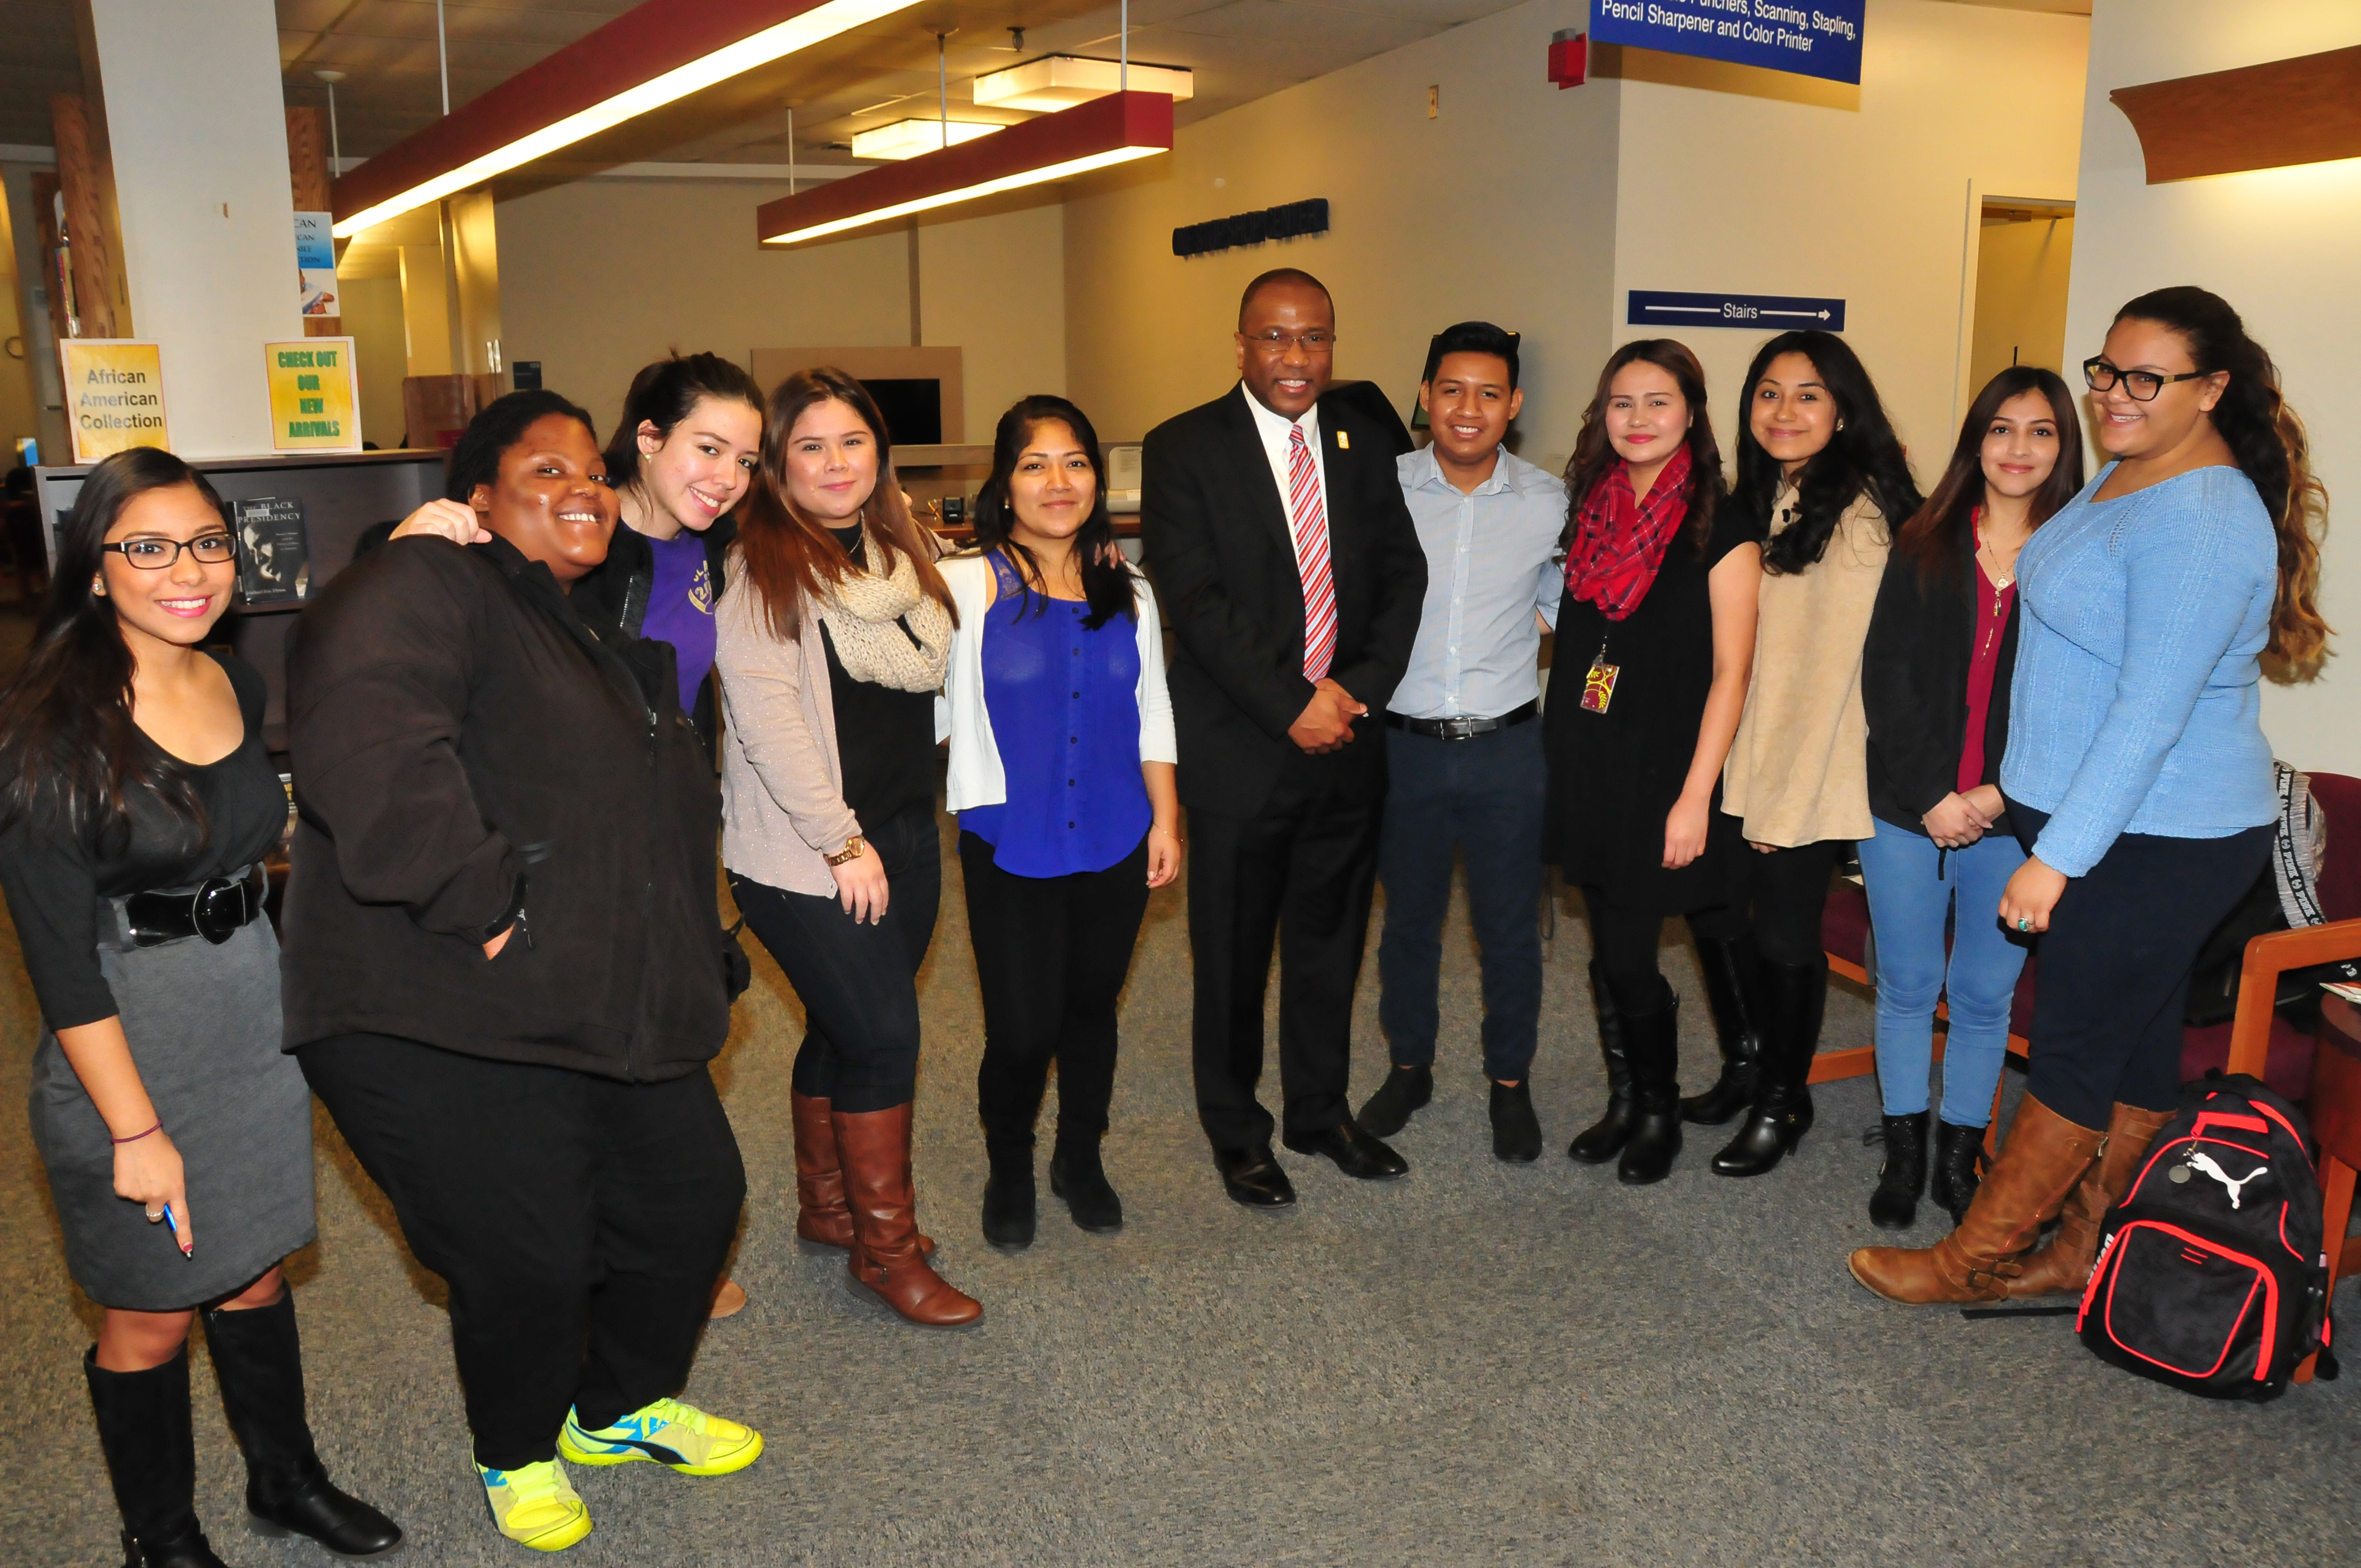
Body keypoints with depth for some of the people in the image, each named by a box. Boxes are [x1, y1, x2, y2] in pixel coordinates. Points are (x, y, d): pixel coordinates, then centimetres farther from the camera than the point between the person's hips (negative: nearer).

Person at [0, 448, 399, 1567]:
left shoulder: (242, 687, 1)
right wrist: (136, 1129, -17)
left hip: (255, 1012, 6)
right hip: (125, 1042, -6)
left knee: (256, 1271, 20)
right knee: (152, 1313, 11)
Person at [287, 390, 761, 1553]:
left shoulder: (596, 637, 19)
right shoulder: (423, 587, -11)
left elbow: (661, 814, 29)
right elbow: (368, 748, -31)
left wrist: (696, 967, 20)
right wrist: (482, 904, -27)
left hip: (616, 1009, 9)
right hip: (452, 1031, -9)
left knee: (693, 1196, 16)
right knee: (529, 1261, 1)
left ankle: (621, 1407, 41)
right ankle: (516, 1456, 33)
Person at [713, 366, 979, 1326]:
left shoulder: (902, 550, 10)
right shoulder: (758, 569, -12)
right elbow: (763, 715, -18)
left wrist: (899, 832, 13)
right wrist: (843, 842, -16)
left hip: (904, 838, 7)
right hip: (805, 854, -7)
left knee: (844, 1031, 16)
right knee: (883, 1035, -6)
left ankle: (828, 1208, 33)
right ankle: (886, 1248, 10)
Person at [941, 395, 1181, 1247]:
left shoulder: (1127, 592, 6)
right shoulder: (969, 586, -8)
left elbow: (1152, 714, 12)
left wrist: (1166, 820, 9)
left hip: (1114, 847, 4)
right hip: (1011, 849, -4)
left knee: (1092, 1010, 17)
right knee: (1023, 1030, 0)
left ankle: (1081, 1160, 40)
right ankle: (1009, 1170, 30)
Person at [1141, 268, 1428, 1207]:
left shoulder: (1363, 446, 9)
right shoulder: (1184, 449, -6)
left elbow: (1402, 576, 5)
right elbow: (1197, 599, -14)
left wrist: (1358, 687, -10)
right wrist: (1291, 706, -17)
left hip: (1348, 741, 4)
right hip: (1242, 751, -4)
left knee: (1330, 944, 16)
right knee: (1234, 953, 8)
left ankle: (1320, 1111, 34)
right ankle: (1236, 1130, 27)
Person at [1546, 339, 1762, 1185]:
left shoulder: (1721, 527, -7)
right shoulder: (1588, 510, 8)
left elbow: (1730, 670, -10)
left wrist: (1695, 796, -14)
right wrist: (1562, 757, 9)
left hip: (1668, 766, -4)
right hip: (1587, 764, 4)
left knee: (1630, 952, -1)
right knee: (1613, 950, 11)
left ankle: (1660, 1112, 23)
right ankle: (1628, 1100, 30)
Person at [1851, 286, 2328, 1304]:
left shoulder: (2201, 523, -23)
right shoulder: (2124, 477, 9)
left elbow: (2151, 713, -26)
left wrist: (2057, 856, -24)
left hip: (2160, 840, -9)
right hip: (2103, 820, 9)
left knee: (2077, 1051, 3)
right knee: (2134, 1047, 18)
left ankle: (1972, 1261, 16)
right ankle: (2078, 1252, 30)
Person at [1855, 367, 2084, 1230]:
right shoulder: (1924, 544, 4)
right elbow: (1885, 675, -2)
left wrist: (2002, 796, -12)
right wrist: (1931, 795, -9)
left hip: (2014, 820, 0)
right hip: (1907, 807, 1)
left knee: (1985, 996, 8)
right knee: (1906, 986, 9)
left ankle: (1960, 1157, 24)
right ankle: (1904, 1152, 24)